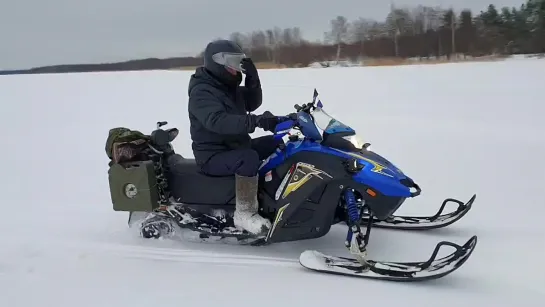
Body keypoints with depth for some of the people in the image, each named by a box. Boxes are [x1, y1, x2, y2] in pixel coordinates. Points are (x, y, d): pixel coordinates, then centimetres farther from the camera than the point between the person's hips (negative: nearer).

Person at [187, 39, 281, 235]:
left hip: (235, 147, 10)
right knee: (249, 158, -35)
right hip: (213, 156, -10)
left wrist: (252, 77, -4)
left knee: (274, 143, 9)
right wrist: (258, 121, -48)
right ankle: (245, 214, -28)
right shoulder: (202, 92, -20)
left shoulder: (229, 86, 11)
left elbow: (253, 102, 14)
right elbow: (218, 121, -38)